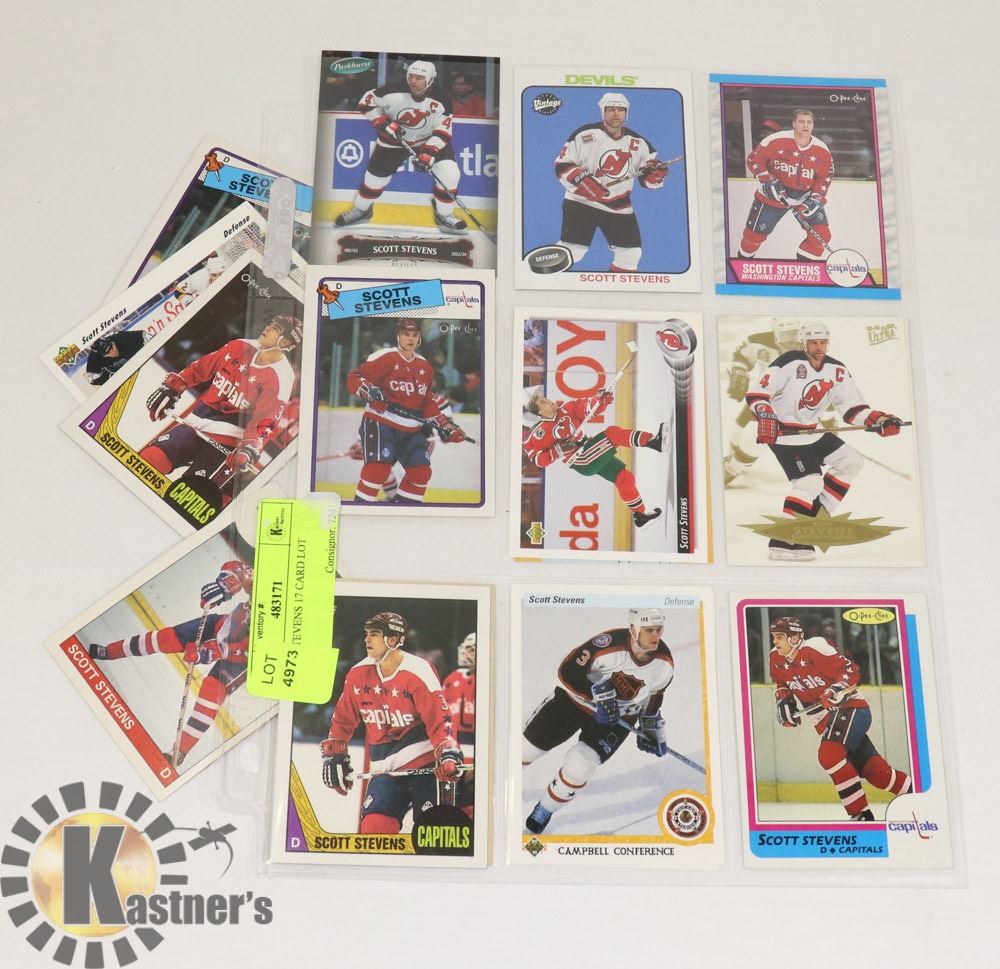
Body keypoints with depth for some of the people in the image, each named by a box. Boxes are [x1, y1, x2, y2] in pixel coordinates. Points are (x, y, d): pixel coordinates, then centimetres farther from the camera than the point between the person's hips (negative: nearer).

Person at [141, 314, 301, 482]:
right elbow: (200, 368, 16)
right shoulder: (239, 347, 6)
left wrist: (250, 447, -29)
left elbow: (266, 420, -16)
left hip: (226, 438, -5)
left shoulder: (281, 379, -10)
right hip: (195, 424, 5)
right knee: (149, 458, -10)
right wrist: (170, 387, 12)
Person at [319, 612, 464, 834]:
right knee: (373, 828, -5)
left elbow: (439, 718, -14)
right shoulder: (358, 674, 2)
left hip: (424, 766, -4)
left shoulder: (418, 672, -14)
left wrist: (448, 755, -25)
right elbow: (343, 717, 15)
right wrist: (334, 755, 12)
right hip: (386, 770, 5)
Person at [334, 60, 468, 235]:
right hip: (394, 140, 0)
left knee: (449, 174, -18)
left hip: (430, 141, 0)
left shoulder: (440, 103, -23)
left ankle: (444, 216, 2)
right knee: (375, 175, 6)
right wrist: (383, 123, -21)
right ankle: (360, 210, 33)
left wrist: (429, 153, -32)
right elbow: (367, 102, -12)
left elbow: (443, 132, -19)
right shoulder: (393, 92, -24)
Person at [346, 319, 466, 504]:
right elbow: (354, 378, -11)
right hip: (380, 423, -7)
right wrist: (369, 391, -30)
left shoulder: (425, 367, 12)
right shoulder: (385, 357, -9)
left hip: (411, 430, 7)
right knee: (379, 467, -21)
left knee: (421, 472, 3)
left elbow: (428, 403, 18)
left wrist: (445, 426, 10)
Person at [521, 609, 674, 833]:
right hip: (575, 699, -2)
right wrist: (596, 695, -34)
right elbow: (567, 671, -29)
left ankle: (545, 810, 10)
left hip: (618, 718, 2)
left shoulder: (665, 663, -16)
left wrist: (652, 729, 10)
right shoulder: (610, 644, -32)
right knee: (527, 748, 3)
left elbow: (653, 695, 5)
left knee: (579, 767, -18)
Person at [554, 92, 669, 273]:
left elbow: (648, 180, 7)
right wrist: (582, 181, -26)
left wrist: (656, 172, -17)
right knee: (571, 250, -15)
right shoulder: (585, 135, -9)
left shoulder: (638, 143, 3)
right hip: (581, 202, -4)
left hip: (619, 207, 5)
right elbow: (562, 165, -9)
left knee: (631, 253, 5)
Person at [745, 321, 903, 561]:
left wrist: (879, 420, -10)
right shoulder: (788, 363, -17)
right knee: (810, 482, -19)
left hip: (812, 432, 8)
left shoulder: (837, 370, 3)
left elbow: (853, 408, 4)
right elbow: (756, 393, -22)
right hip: (782, 433, -8)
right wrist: (766, 416, -39)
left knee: (851, 461, 8)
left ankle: (816, 512, 11)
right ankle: (781, 542, -19)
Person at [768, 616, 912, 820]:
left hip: (851, 708, -7)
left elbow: (850, 671, -18)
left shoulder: (814, 648, -19)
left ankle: (862, 815, -19)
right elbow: (781, 684, 21)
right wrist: (783, 701, 3)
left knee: (829, 755, -27)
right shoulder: (777, 659, 2)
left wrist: (836, 691, -32)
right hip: (824, 721, 7)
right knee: (873, 770, 4)